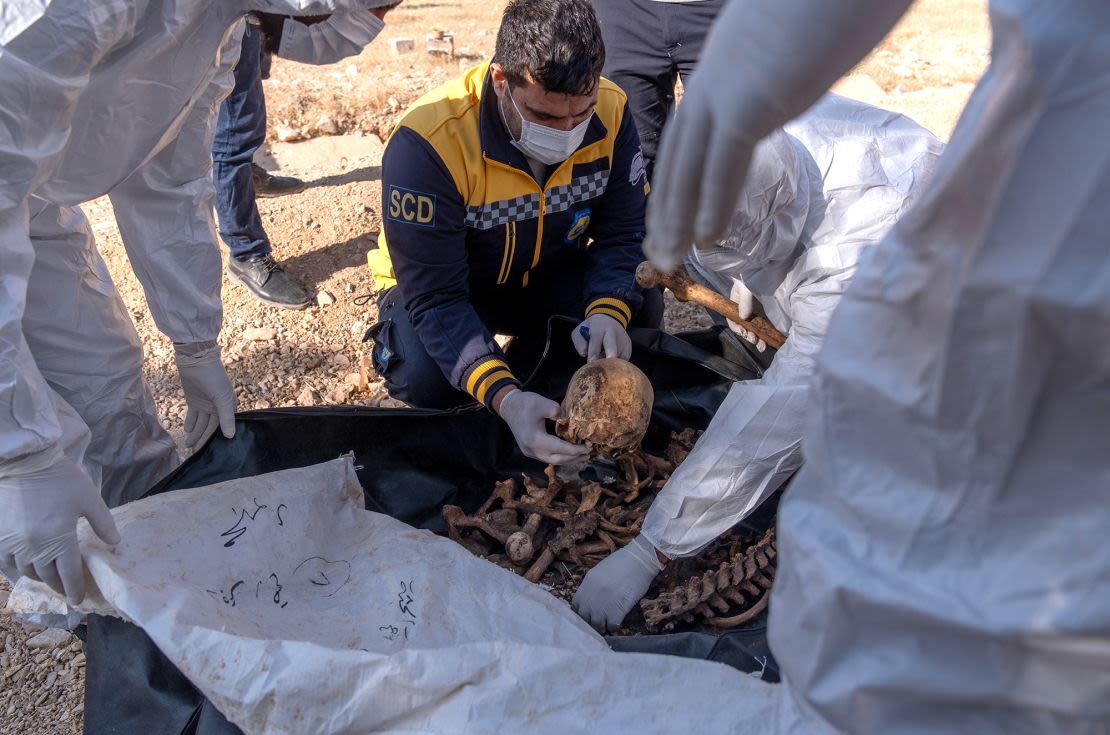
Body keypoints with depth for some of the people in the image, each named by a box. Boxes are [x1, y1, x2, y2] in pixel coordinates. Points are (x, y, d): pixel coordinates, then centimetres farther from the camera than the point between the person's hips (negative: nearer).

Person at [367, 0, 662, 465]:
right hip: (447, 287, -3)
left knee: (641, 308, -22)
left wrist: (608, 313, -34)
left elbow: (622, 235, -11)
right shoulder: (426, 144, -33)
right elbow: (435, 297, -33)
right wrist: (504, 398, -47)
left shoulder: (610, 112, -19)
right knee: (427, 376, -33)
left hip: (551, 276, 4)